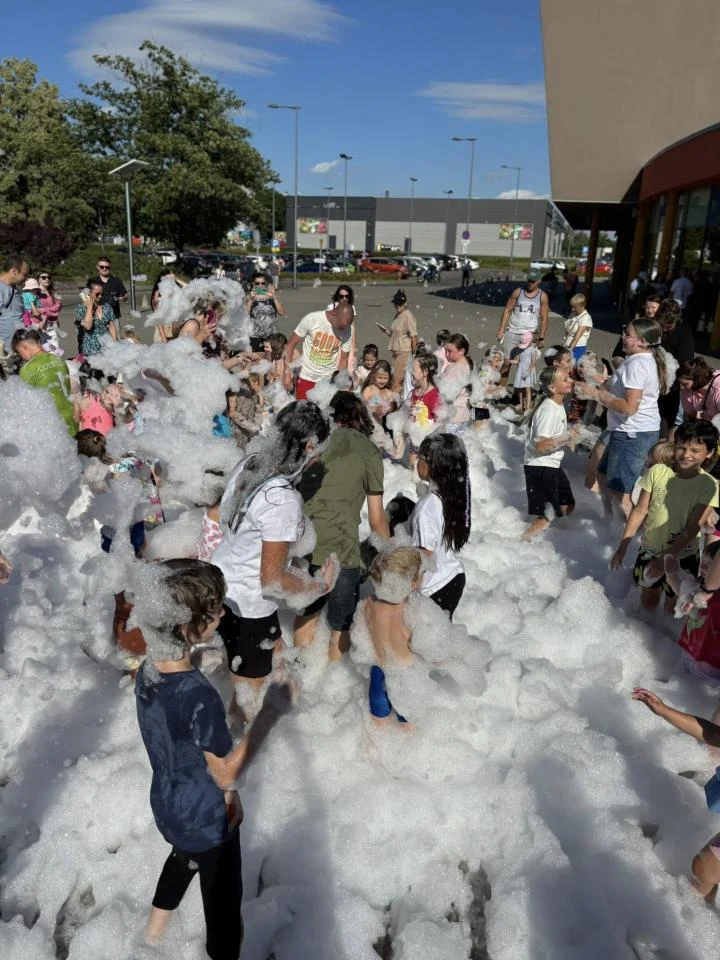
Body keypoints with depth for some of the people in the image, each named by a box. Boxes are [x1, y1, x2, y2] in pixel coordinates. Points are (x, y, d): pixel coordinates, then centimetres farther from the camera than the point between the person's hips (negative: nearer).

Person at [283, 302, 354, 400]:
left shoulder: (348, 330, -11)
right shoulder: (311, 319, -17)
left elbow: (343, 359, 1)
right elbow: (291, 344, -8)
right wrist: (287, 373, -11)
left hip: (329, 380, 2)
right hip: (305, 377, -2)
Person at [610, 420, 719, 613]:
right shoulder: (657, 472, -11)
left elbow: (693, 528, -17)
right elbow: (640, 510, -6)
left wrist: (665, 557, -21)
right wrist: (623, 547, -7)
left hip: (681, 556, -2)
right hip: (650, 549, 2)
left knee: (672, 607, 12)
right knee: (647, 601, 19)